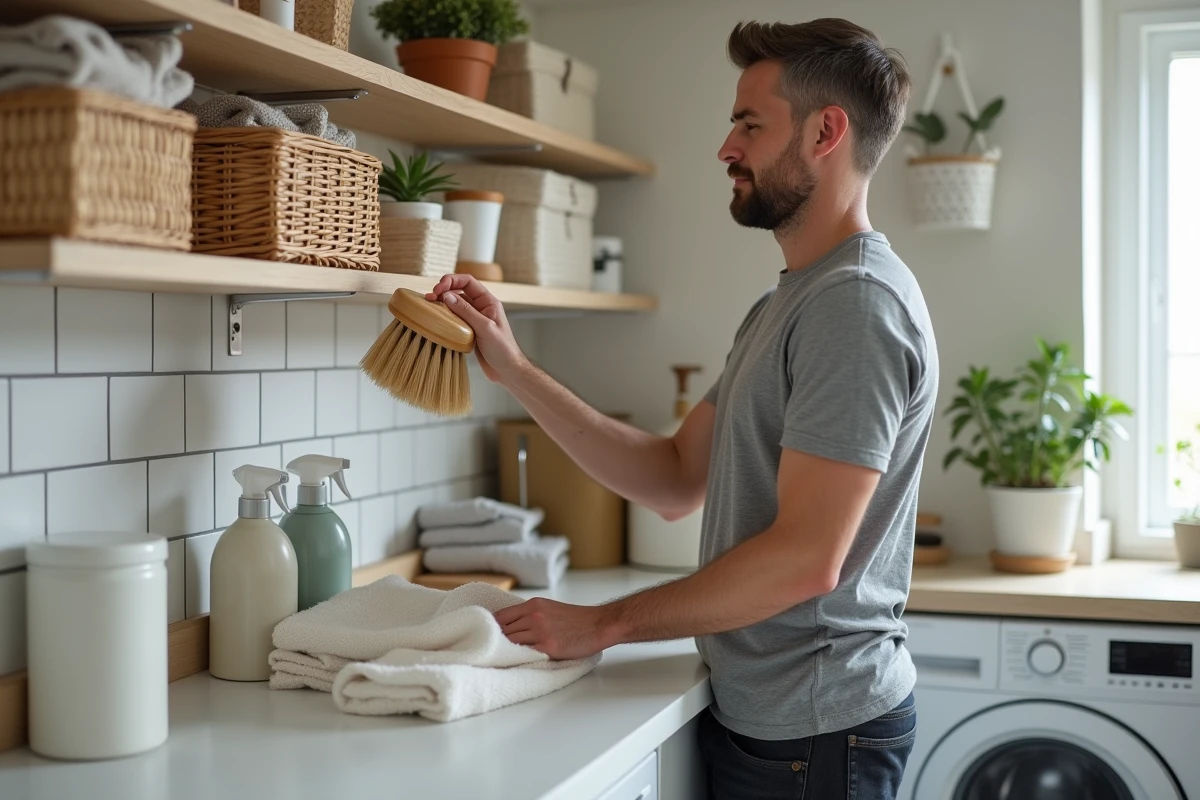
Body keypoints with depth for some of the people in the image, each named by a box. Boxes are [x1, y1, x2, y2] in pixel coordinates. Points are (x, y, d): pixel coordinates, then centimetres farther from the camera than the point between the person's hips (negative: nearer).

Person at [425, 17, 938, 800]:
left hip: (814, 733, -9)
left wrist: (604, 623, -17)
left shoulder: (859, 301, -19)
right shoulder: (785, 305, 13)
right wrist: (514, 369, 2)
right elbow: (677, 478, 9)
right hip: (755, 712, 9)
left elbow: (805, 559, -25)